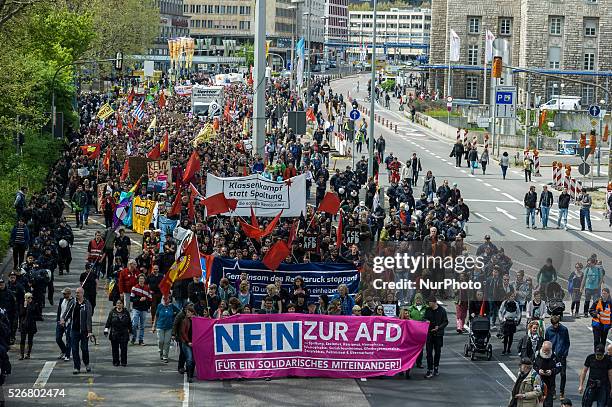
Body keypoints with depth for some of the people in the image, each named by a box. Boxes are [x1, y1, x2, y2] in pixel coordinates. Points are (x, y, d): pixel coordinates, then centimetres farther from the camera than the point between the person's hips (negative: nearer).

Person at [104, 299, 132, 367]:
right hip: (114, 333, 0)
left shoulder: (126, 312, 6)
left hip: (124, 333, 0)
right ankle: (116, 362, 11)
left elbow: (129, 322, 14)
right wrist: (106, 330, -7)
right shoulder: (112, 312, 3)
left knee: (124, 348, -2)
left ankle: (124, 362, 7)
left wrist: (129, 330, 15)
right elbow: (108, 321, 1)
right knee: (115, 348, 2)